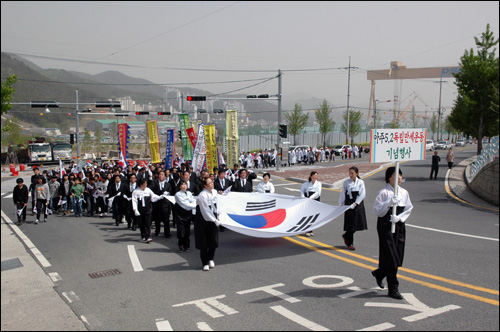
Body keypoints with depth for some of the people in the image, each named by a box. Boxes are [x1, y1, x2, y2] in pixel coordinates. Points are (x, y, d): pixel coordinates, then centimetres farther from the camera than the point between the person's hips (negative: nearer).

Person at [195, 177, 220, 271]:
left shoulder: (214, 192, 2)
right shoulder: (202, 196, -21)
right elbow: (205, 211, -19)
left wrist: (217, 217, 11)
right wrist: (215, 220, -17)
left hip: (212, 219, 6)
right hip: (203, 220, -6)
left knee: (213, 241, 5)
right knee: (204, 242, 1)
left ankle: (210, 259, 27)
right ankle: (205, 263, 13)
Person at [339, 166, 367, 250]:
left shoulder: (361, 182, 0)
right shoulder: (346, 182, -2)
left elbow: (363, 194, -8)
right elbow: (342, 194, 3)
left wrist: (355, 204, -17)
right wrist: (340, 205, 1)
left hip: (358, 205, 2)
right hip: (349, 205, -2)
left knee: (358, 223, 5)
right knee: (350, 224, 1)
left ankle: (345, 236, 30)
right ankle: (350, 243, 16)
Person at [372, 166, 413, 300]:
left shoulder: (404, 192, 6)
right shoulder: (383, 192, -9)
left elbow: (409, 209, 6)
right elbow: (377, 210, -11)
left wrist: (399, 217, -11)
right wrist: (389, 203, -25)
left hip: (399, 226, 6)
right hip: (385, 226, -6)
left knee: (398, 257, 10)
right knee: (391, 257, -4)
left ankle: (379, 273, 37)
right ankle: (393, 288, 7)